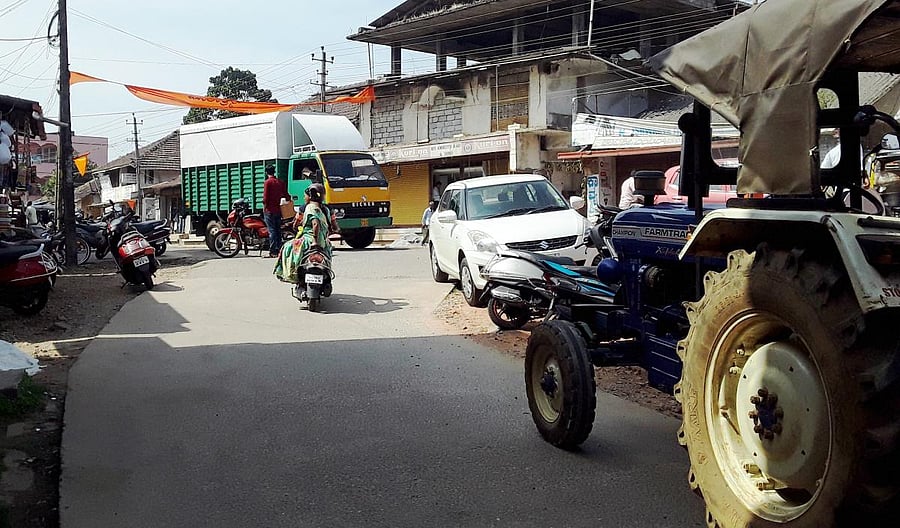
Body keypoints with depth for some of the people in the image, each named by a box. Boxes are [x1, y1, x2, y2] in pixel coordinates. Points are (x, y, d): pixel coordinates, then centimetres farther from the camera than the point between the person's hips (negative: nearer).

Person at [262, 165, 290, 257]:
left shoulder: (268, 182, -10)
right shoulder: (281, 182, 7)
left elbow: (265, 197, -14)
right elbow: (286, 195, 7)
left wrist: (264, 206, 0)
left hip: (269, 210, -5)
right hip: (278, 209, 6)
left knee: (272, 230, -6)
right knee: (278, 230, 11)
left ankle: (273, 251, -9)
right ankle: (279, 249, 13)